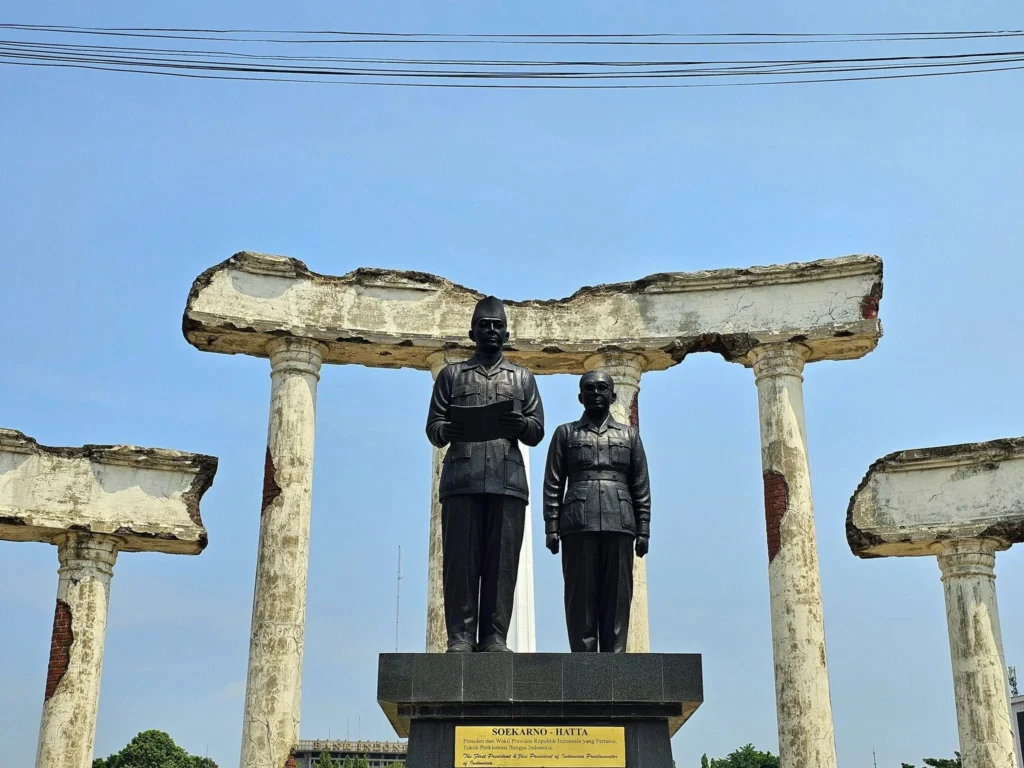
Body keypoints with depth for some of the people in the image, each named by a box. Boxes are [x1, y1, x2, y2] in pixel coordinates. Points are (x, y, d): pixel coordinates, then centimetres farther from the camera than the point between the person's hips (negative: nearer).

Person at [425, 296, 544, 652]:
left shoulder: (523, 378, 21)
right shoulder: (451, 374, 18)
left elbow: (537, 431, 13)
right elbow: (433, 427, 10)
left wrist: (520, 425, -11)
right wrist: (447, 430, -14)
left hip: (508, 480, 1)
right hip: (461, 479, -1)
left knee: (502, 561, -4)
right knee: (461, 560, -5)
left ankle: (494, 637, -2)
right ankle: (460, 637, -5)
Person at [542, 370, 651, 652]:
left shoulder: (630, 435, 18)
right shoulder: (565, 433, 15)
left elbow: (641, 487, 13)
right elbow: (553, 484, 8)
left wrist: (643, 530, 3)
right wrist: (551, 527, -3)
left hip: (619, 524, 1)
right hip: (578, 524, -1)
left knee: (617, 598, -2)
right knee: (581, 597, -4)